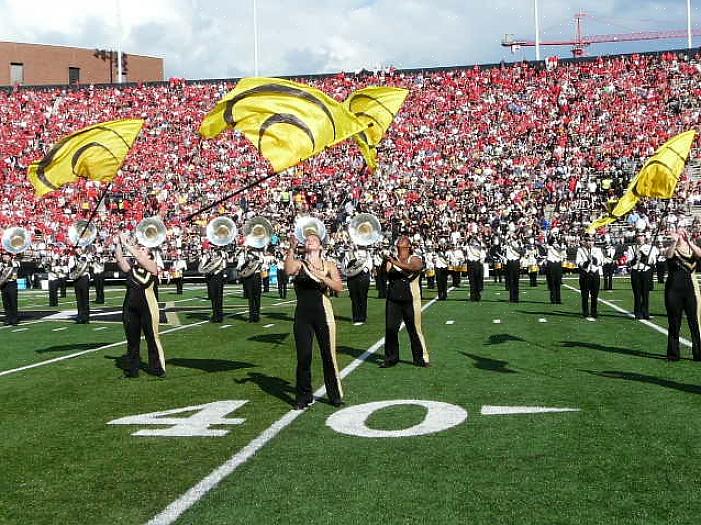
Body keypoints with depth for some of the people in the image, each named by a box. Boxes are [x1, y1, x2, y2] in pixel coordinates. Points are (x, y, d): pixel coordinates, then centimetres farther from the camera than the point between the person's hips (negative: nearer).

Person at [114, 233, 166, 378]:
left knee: (152, 337, 1)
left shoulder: (152, 266, 1)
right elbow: (120, 260, -3)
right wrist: (118, 245, -12)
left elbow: (138, 257, -13)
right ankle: (132, 369, 18)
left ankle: (157, 368, 8)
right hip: (130, 306, 4)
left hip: (147, 307, -4)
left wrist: (126, 244, -13)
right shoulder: (130, 268, 13)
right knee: (132, 339, 10)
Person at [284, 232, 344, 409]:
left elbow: (339, 287, -4)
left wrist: (322, 277, -17)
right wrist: (291, 249, -26)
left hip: (323, 313, 0)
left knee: (328, 355, 2)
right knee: (303, 356, 1)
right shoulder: (298, 263, 5)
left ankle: (335, 395, 13)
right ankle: (304, 396, 12)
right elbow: (288, 271, -19)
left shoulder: (329, 265, 7)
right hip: (302, 315, 0)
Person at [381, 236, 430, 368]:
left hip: (411, 300, -2)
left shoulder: (415, 260, 0)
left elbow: (412, 268, -22)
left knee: (415, 330, 1)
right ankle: (391, 358, 13)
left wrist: (396, 263, -33)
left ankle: (421, 358, 11)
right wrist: (387, 262, -27)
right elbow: (385, 272, -9)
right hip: (393, 300, 2)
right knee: (390, 329, 2)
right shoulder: (392, 260, 7)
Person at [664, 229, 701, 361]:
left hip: (690, 290, 0)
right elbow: (668, 255, -17)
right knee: (674, 324, 5)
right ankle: (673, 354, 12)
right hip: (673, 289, 0)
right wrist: (674, 242, -30)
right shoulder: (672, 251, 8)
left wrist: (688, 241, -26)